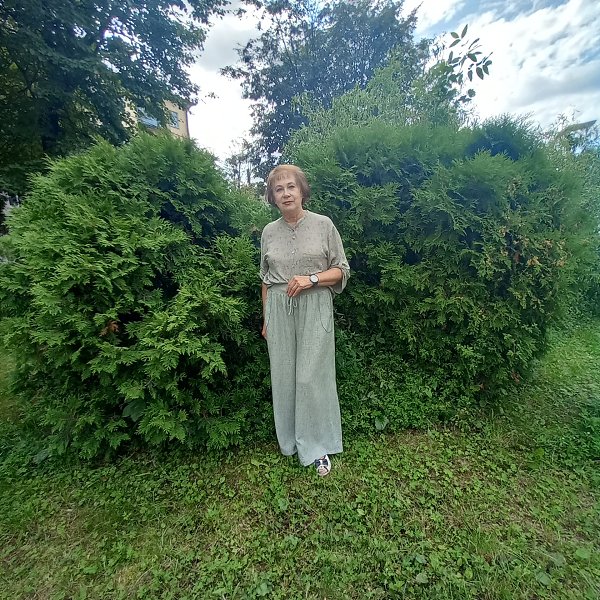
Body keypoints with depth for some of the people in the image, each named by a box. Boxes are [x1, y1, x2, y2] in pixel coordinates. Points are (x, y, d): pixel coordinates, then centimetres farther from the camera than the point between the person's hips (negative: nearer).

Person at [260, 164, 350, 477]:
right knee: (283, 376, 9)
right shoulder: (269, 232, 7)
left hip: (314, 309, -3)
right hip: (279, 310, 3)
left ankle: (317, 446, 19)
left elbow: (341, 271, 2)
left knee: (311, 377, -1)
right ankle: (290, 441, 29)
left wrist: (311, 279, -16)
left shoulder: (323, 225, -1)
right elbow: (266, 279, 13)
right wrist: (266, 319, 14)